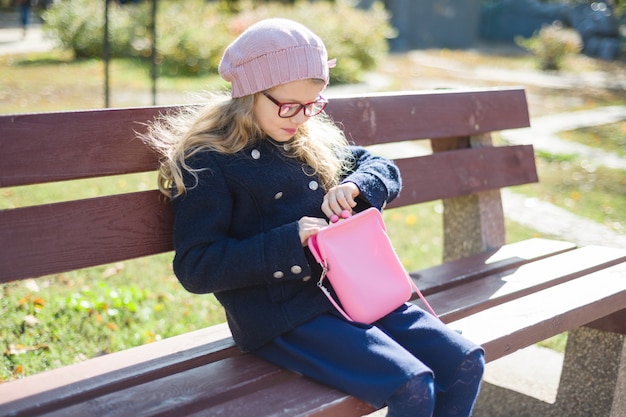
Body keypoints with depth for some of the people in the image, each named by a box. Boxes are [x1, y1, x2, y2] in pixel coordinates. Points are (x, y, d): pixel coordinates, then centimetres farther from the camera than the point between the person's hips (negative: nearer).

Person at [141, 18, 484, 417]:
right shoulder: (208, 163, -6)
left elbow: (385, 170, 22)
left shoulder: (315, 143, 12)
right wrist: (290, 240, -18)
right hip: (281, 316, -7)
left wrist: (356, 187, -3)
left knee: (465, 363, -6)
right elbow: (195, 269, -11)